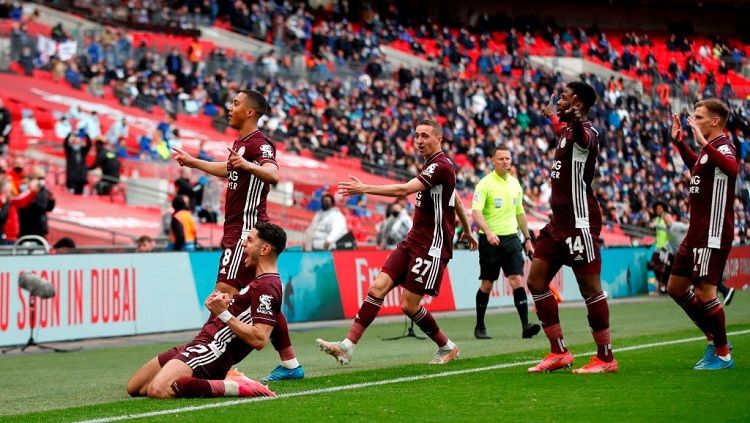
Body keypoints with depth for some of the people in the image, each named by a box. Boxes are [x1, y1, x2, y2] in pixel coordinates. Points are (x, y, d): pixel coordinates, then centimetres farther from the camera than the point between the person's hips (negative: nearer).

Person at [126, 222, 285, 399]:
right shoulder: (259, 281, 21)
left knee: (158, 390, -32)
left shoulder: (267, 287, -13)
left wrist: (224, 314, -20)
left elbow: (259, 340, -23)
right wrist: (219, 306, 6)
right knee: (133, 387, 10)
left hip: (213, 350, -11)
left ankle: (234, 386, -19)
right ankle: (217, 380, 7)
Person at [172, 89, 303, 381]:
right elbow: (228, 170, 37)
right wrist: (192, 162, 43)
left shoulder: (259, 144, -14)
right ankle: (290, 363, 19)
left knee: (225, 292, -16)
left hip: (246, 230, -10)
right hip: (237, 229, 10)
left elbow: (273, 175, -34)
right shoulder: (240, 142, 17)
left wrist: (246, 165, -51)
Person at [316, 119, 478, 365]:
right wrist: (467, 231, 42)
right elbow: (457, 201, 30)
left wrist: (364, 188, -31)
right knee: (378, 287, -5)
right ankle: (347, 347, -10)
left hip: (432, 248, -9)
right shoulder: (432, 166, 16)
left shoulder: (440, 166, -15)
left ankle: (447, 348, 16)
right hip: (413, 242, 9)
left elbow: (404, 190, -29)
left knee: (409, 305, -6)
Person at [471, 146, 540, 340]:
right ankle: (480, 327, 20)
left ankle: (525, 326, -14)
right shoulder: (485, 184, -8)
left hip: (511, 238, 4)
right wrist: (488, 232, -34)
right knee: (487, 285, 4)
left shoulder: (515, 183, 11)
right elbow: (476, 211, -18)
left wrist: (527, 239, 19)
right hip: (490, 240, -4)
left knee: (517, 281, -9)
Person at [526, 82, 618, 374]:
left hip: (579, 223, -10)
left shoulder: (585, 132, -14)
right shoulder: (567, 131, 15)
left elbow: (584, 137, -42)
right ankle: (559, 353, 12)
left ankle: (606, 358, 5)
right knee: (536, 282, 7)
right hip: (559, 222, 10)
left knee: (590, 288, -5)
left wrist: (575, 120, -63)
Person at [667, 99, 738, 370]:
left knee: (704, 292, -10)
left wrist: (704, 143, -40)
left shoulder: (723, 146, -14)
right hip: (697, 233, 10)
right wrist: (679, 142, 32)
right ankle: (714, 338, 25)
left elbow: (732, 168, -39)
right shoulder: (709, 148, 14)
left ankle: (723, 354, 5)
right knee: (676, 287, 14)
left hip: (713, 234, -10)